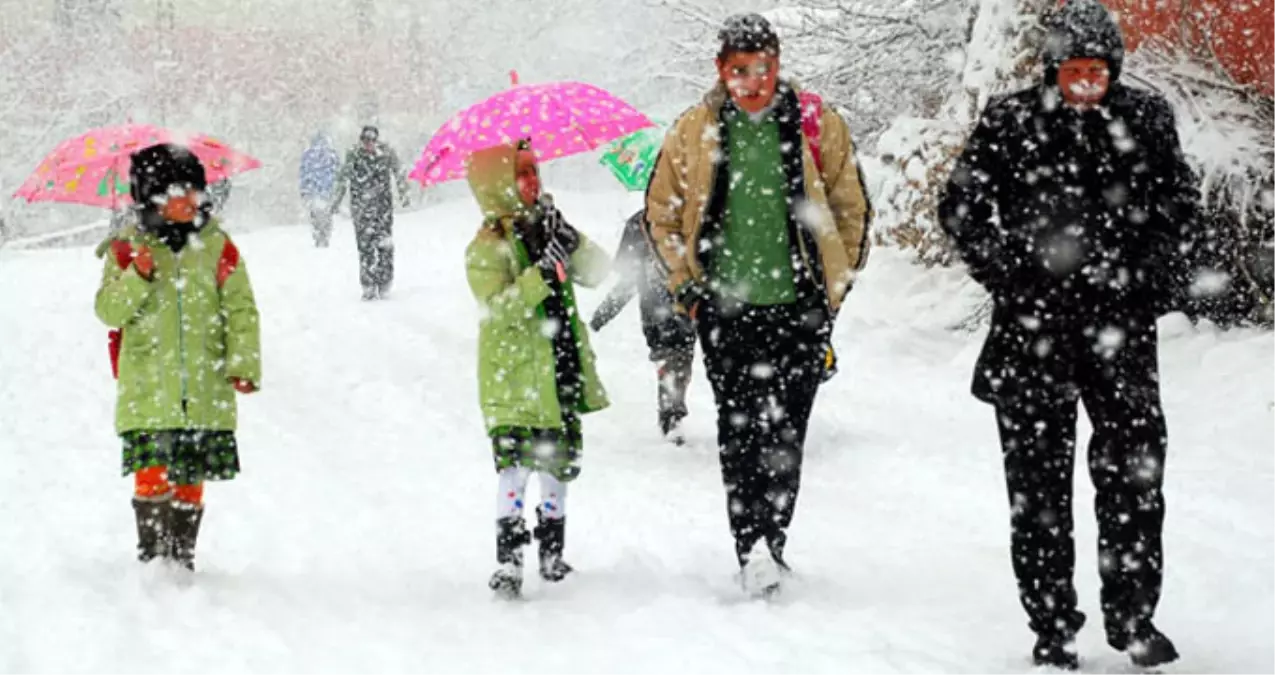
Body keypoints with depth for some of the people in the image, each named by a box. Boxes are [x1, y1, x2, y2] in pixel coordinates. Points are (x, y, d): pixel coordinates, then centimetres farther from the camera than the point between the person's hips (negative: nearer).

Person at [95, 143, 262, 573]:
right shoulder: (129, 247, 3)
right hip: (147, 388, -1)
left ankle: (182, 560, 20)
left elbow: (241, 309, 6)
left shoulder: (217, 246, 5)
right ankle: (152, 554, 1)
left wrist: (243, 364, -4)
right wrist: (136, 278, -18)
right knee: (151, 475, -12)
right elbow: (108, 312, 0)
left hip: (205, 391, 1)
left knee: (190, 482, 7)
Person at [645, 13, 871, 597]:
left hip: (799, 307, -1)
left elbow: (851, 209, 10)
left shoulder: (818, 126, 1)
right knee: (739, 433, -2)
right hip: (725, 308, 1)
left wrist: (834, 286, 7)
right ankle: (752, 550, 0)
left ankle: (770, 545, 5)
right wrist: (687, 286, 7)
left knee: (784, 434, -2)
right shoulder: (693, 132, 4)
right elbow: (661, 212, 14)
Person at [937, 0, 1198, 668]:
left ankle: (1132, 614, 12)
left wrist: (1156, 281, 1)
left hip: (1120, 319, 1)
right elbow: (961, 207, 4)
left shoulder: (1146, 119, 4)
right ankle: (1052, 627, 12)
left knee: (1135, 467, -1)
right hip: (1033, 322, -1)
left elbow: (1178, 205, 13)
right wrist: (1008, 278, -6)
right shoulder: (1009, 122, -1)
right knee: (1039, 476, 3)